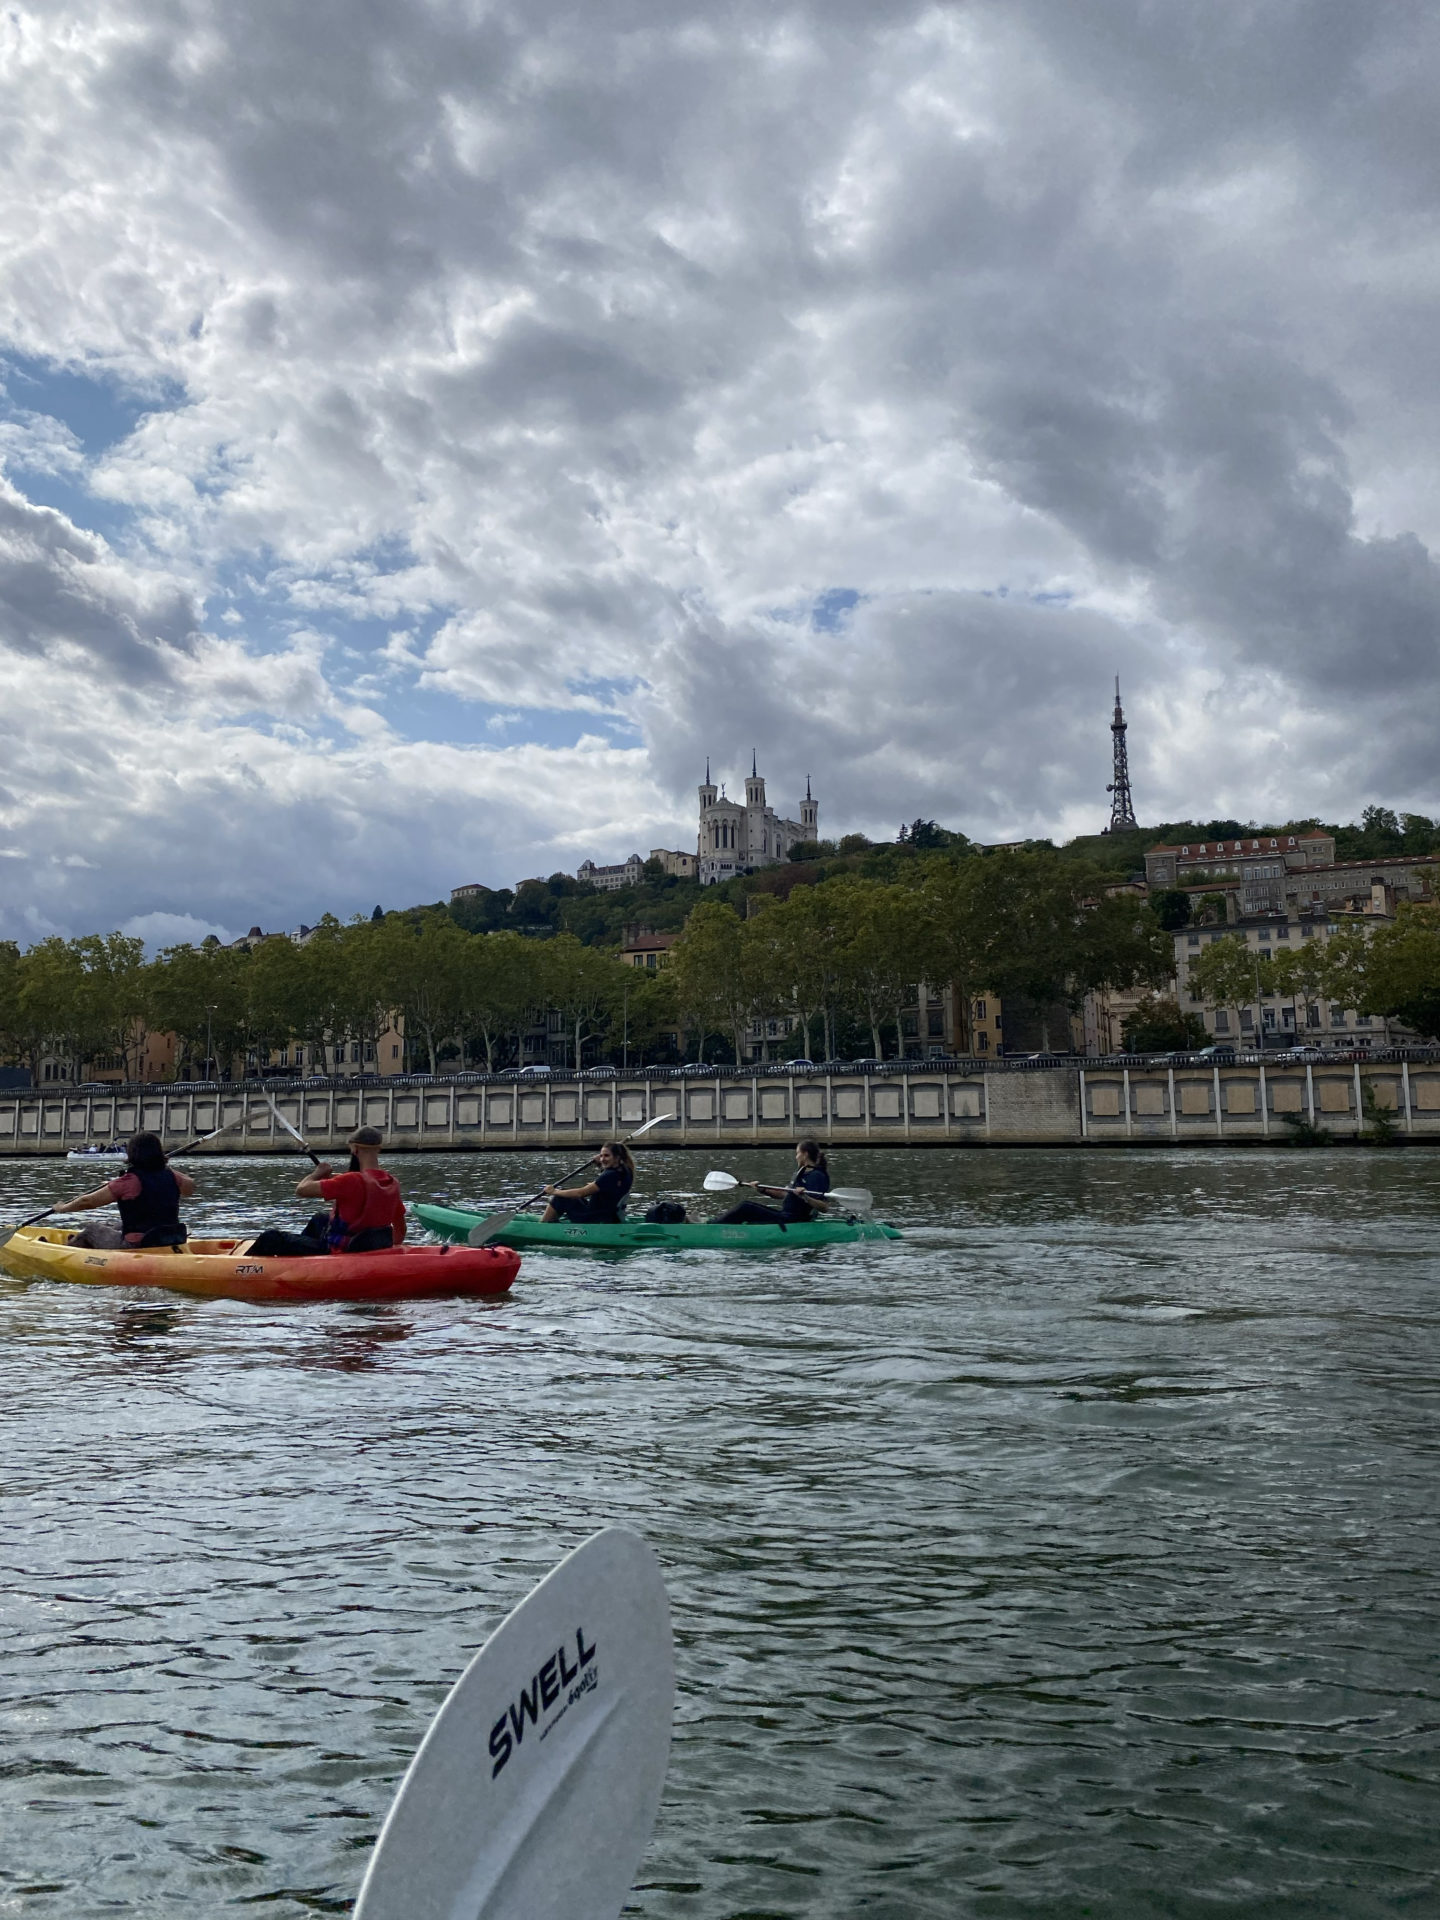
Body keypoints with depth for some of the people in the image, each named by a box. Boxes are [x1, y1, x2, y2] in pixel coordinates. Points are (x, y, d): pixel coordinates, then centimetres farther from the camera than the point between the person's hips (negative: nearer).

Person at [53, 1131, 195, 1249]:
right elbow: (189, 1188, 22)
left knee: (91, 1231, 18)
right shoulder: (170, 1176, -1)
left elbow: (87, 1202, -5)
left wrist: (62, 1208, 12)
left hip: (135, 1248, -6)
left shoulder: (129, 1182, -15)